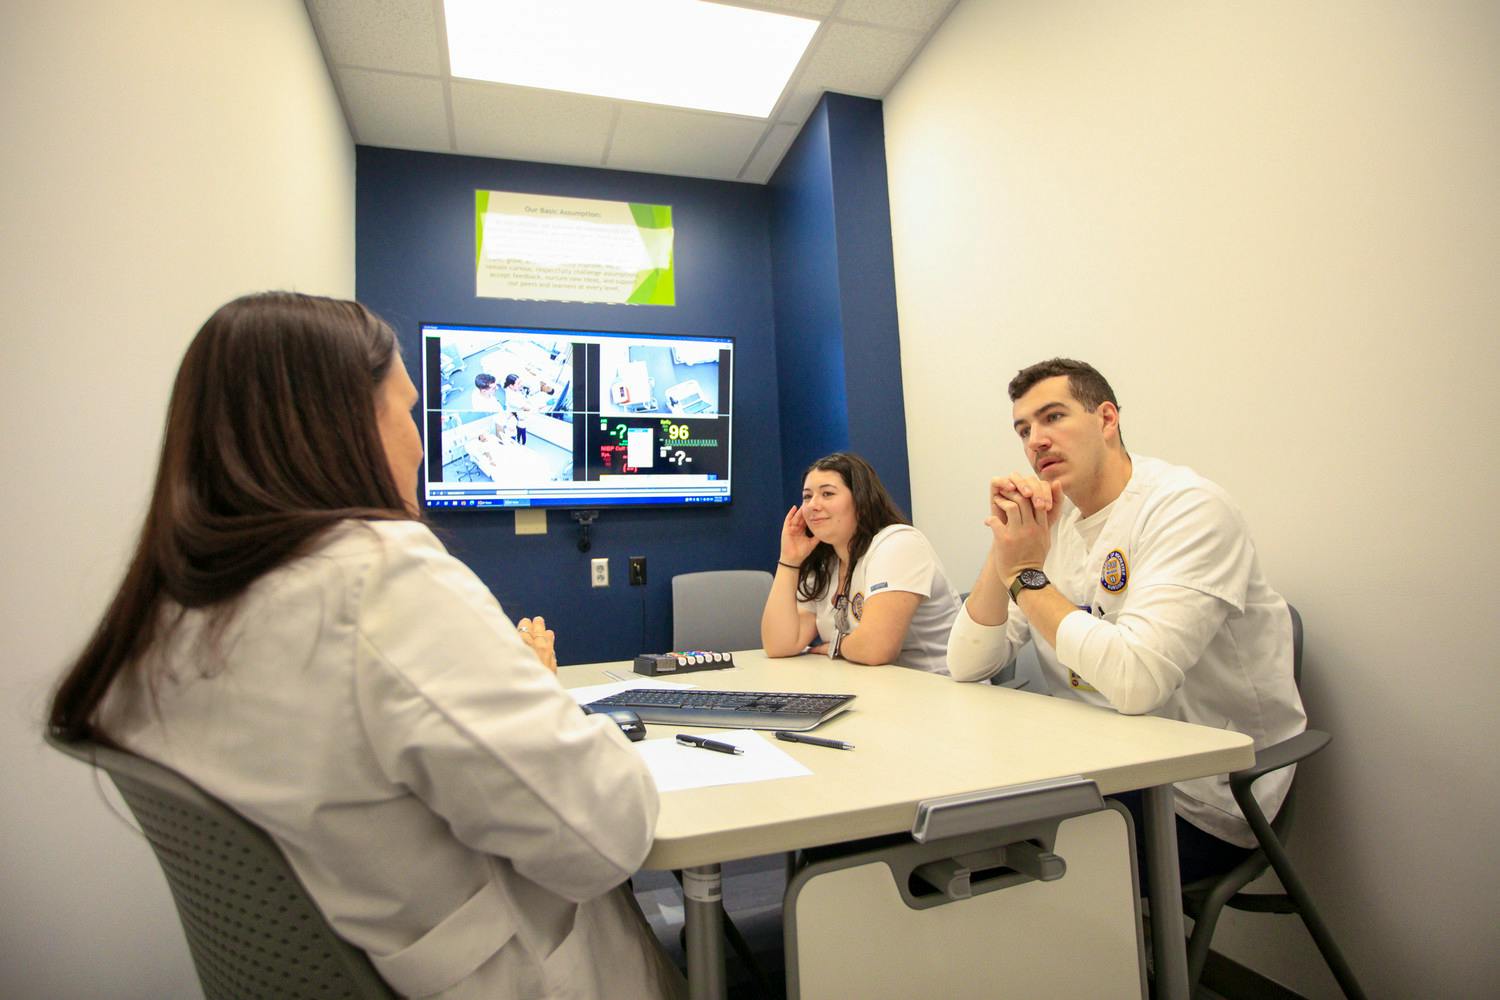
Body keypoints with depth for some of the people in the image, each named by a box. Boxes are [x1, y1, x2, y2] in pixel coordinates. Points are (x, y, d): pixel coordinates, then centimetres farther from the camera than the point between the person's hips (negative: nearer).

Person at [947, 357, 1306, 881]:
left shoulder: (1188, 508, -17)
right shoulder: (1050, 522, 3)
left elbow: (1135, 679, -33)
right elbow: (966, 666, -1)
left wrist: (1026, 574, -19)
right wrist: (1004, 548, -12)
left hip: (1199, 799, -6)